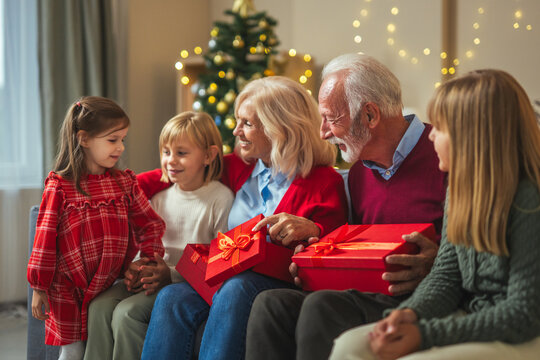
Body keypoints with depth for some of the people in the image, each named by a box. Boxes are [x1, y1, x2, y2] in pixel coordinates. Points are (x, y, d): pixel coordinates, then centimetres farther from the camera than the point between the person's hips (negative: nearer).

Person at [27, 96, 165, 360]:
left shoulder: (125, 183, 4)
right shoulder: (60, 187, -7)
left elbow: (150, 225, 9)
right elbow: (45, 238, -4)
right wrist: (39, 288, -2)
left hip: (109, 287, 3)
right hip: (68, 291, -3)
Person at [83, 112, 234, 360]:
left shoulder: (221, 198, -8)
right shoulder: (160, 198, 14)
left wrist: (173, 275, -18)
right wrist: (137, 268, -1)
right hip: (155, 279, 7)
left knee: (128, 312, -26)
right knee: (100, 306, -17)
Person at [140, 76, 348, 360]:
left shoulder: (325, 181, 2)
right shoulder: (239, 168, 20)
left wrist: (311, 230, -28)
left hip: (280, 280, -5)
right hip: (226, 277, 5)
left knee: (235, 291, -37)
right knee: (172, 298, -24)